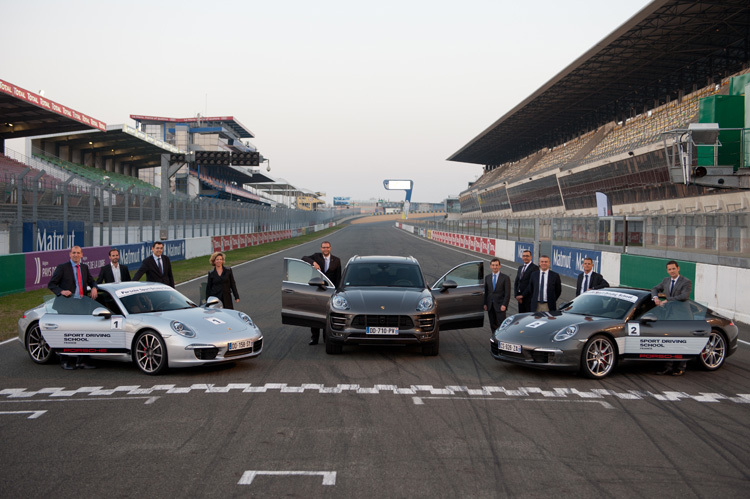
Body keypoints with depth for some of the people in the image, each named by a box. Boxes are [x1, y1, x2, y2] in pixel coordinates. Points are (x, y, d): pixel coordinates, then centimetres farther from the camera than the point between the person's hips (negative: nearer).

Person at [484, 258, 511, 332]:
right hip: (490, 306, 4)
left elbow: (507, 293, -5)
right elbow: (485, 291, 13)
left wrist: (504, 305, -14)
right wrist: (485, 304, 4)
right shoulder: (487, 277, 12)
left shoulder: (505, 278, -1)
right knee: (493, 325, 7)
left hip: (500, 306, -4)